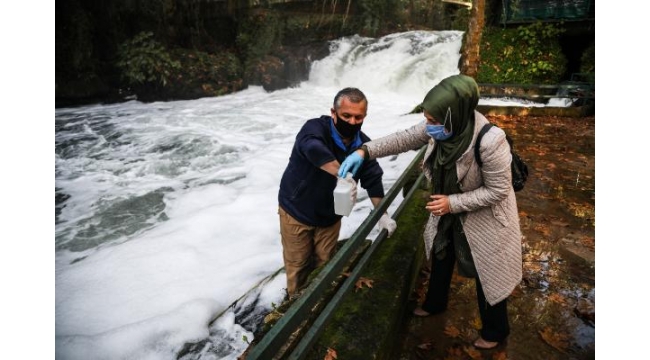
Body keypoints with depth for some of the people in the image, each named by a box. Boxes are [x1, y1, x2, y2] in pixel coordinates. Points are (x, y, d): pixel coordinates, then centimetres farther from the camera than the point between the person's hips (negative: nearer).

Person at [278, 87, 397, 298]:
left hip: (329, 215, 4)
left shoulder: (363, 144, -8)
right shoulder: (316, 128, -25)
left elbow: (373, 179, -3)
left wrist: (382, 214, -12)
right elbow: (314, 148, -48)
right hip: (296, 211, -4)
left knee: (325, 264, 18)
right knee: (298, 265, 11)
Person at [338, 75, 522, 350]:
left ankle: (495, 330, 42)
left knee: (487, 274, 14)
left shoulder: (489, 142, -37)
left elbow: (497, 190, -27)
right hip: (449, 211, 7)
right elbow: (405, 139, -10)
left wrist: (453, 203, -28)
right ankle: (435, 303, 54)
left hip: (484, 218, -6)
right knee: (440, 257, 25)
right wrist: (365, 151, -20)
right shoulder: (442, 128, -20)